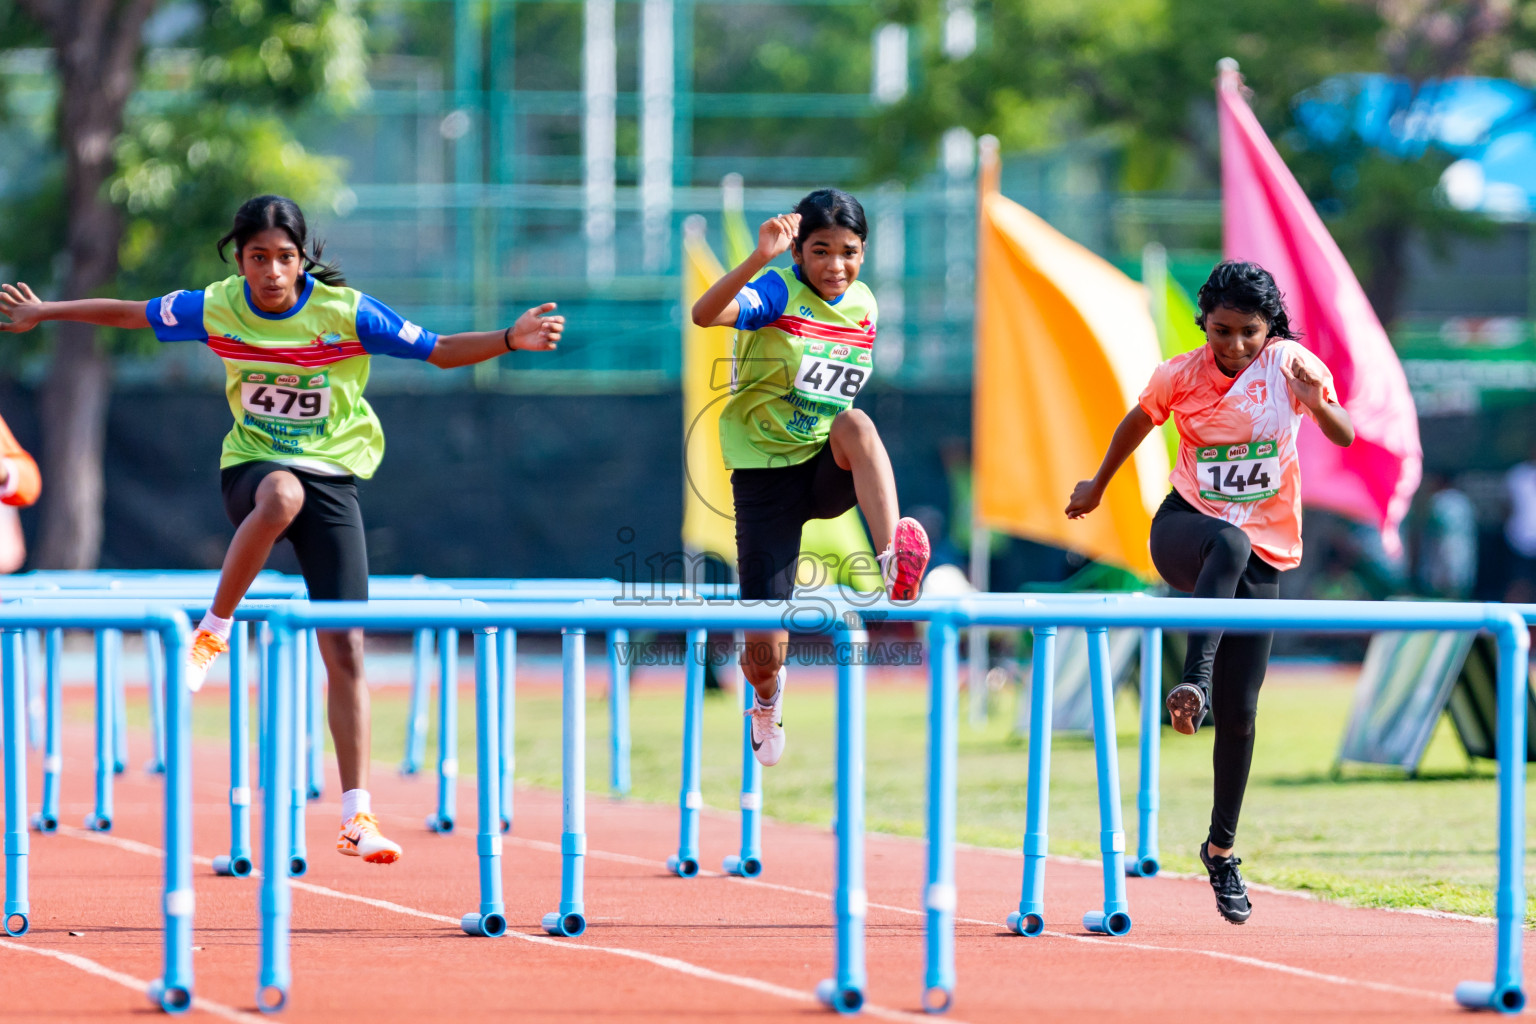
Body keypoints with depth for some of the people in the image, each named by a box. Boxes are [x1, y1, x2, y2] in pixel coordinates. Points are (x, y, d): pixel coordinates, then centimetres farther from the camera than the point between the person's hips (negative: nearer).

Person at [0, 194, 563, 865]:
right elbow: (130, 314, 9)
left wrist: (511, 339, -24)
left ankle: (356, 816, -2)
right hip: (251, 468, 0)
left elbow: (439, 351, -8)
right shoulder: (216, 308, -7)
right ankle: (212, 632, -22)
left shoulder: (346, 312, -12)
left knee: (345, 648, -8)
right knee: (282, 494, -41)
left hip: (332, 476, 0)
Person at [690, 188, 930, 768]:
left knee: (855, 422, -34)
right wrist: (759, 258, -45)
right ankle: (767, 703, 31)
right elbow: (704, 314, -34)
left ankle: (894, 558, -44)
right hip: (766, 473, -3)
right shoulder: (777, 293, -11)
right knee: (765, 649, -5)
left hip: (832, 474, 3)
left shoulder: (863, 306, 5)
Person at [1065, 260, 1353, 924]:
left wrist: (1320, 406, -37)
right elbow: (1138, 423, 16)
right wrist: (1097, 486, 29)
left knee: (1239, 710, -1)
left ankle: (1222, 848, 17)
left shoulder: (1292, 365, -6)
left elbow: (1345, 437, -15)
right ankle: (1191, 685, -52)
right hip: (1186, 527, -1)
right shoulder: (1181, 376, -4)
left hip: (1263, 556, 1)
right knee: (1229, 543, -41)